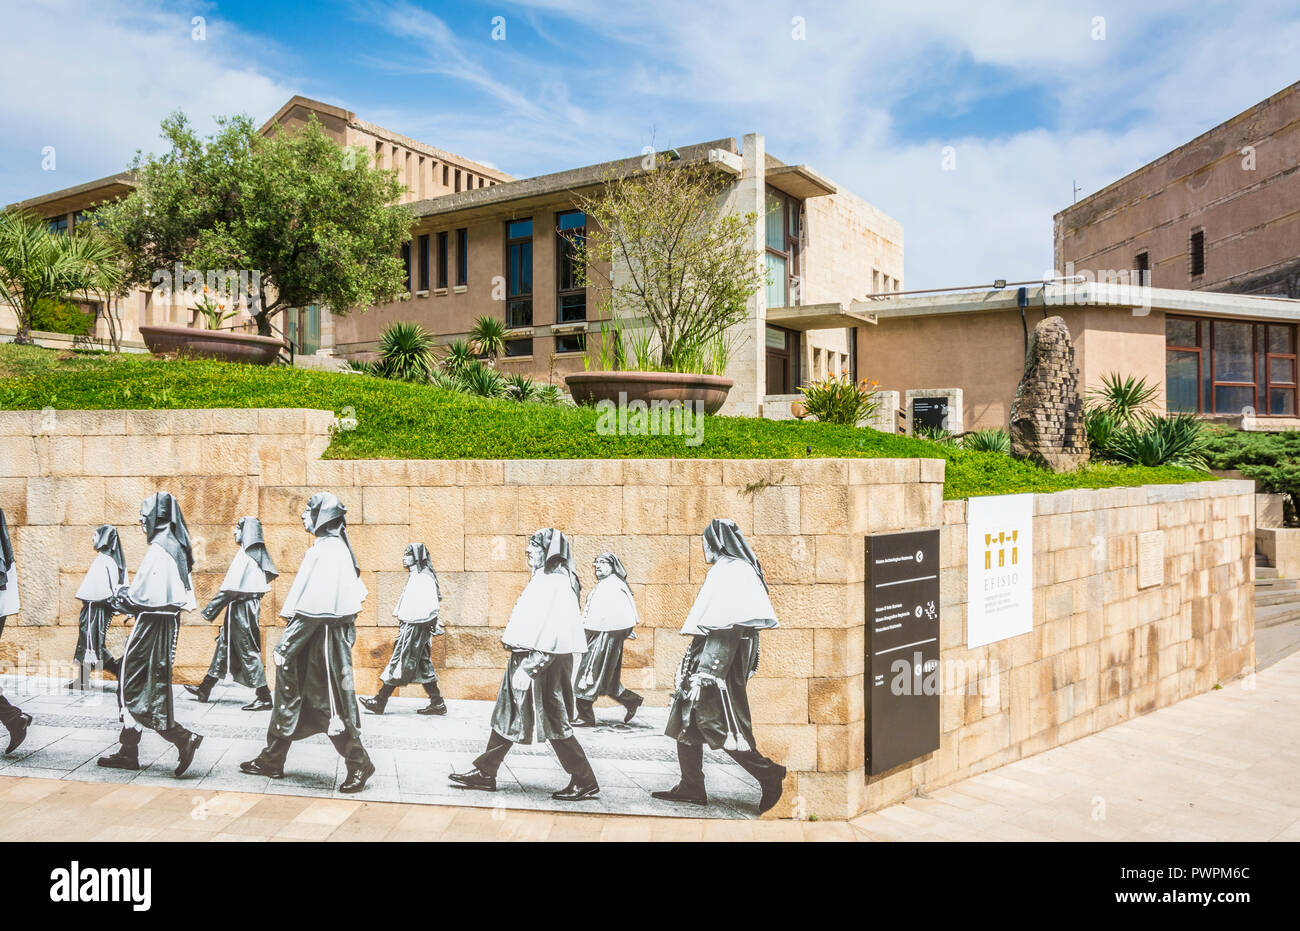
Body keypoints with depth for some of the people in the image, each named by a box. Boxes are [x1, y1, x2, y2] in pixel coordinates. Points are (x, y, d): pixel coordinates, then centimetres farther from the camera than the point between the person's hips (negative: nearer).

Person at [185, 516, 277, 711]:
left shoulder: (245, 554, -17)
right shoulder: (257, 554, 11)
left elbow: (232, 587, -20)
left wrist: (212, 607, -12)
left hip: (241, 607, -9)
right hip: (250, 605, 9)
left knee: (248, 651, -5)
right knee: (224, 645, 17)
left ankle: (264, 697, -3)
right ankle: (205, 688, 29)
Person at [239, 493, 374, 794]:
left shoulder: (325, 550, -18)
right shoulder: (338, 548, 12)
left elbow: (312, 607, -23)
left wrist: (286, 645, -17)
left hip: (322, 641, -10)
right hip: (319, 637, 10)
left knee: (330, 702, -2)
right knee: (289, 694, 16)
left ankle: (359, 765, 7)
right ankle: (272, 760, 27)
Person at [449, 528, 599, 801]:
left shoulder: (557, 584, -18)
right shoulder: (543, 579, 13)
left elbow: (550, 635, -24)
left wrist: (528, 668, -23)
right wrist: (522, 664, 19)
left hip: (545, 666, -10)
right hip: (528, 660, 10)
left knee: (553, 723, -1)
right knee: (507, 716, 15)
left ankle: (585, 782, 10)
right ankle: (485, 773, 26)